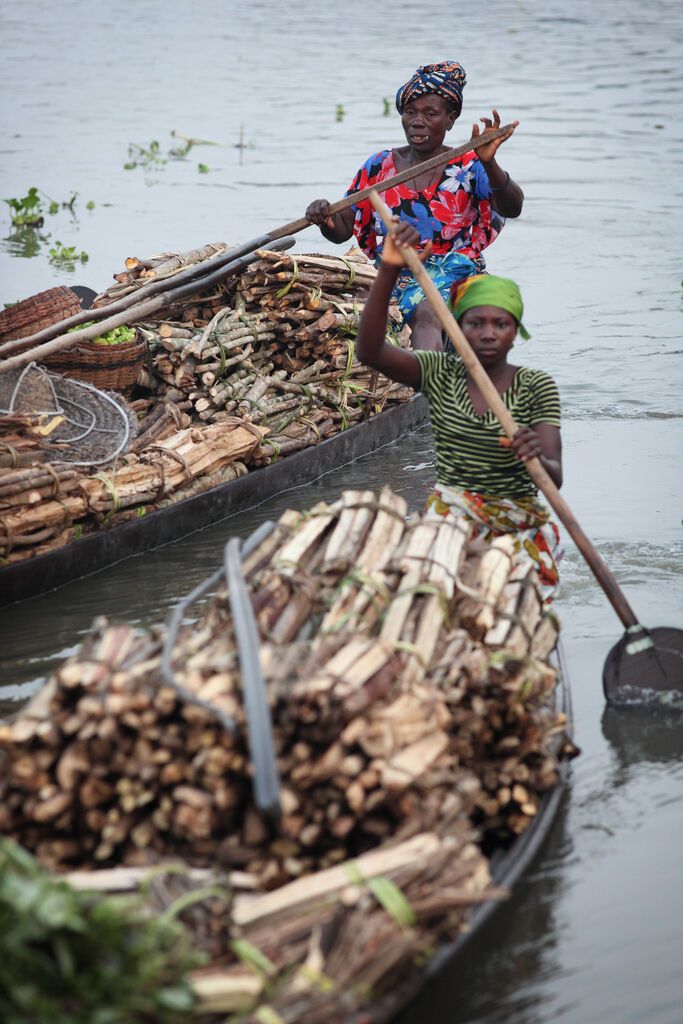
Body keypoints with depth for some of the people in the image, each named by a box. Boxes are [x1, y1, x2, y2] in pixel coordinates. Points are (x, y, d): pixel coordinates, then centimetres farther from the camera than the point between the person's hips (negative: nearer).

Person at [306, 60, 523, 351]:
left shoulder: (467, 168, 4)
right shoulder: (379, 166, 14)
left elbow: (513, 208, -13)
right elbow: (343, 230, 13)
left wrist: (489, 165, -32)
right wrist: (325, 219, -11)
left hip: (453, 277, -6)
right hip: (391, 280, 6)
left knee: (426, 312, -38)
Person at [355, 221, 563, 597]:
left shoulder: (535, 387, -2)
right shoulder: (440, 373, 3)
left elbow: (554, 478, -12)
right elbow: (370, 351, -15)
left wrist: (539, 458, -39)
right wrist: (389, 270, -27)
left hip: (519, 520, -1)